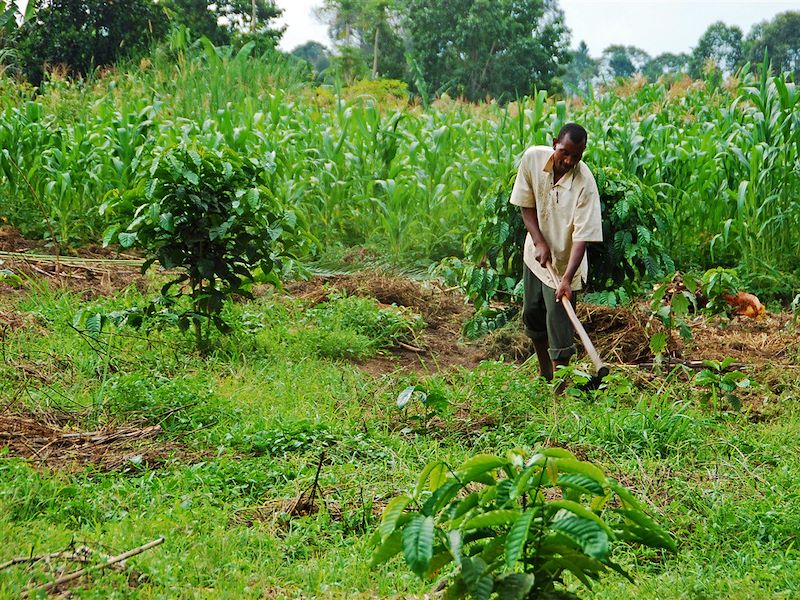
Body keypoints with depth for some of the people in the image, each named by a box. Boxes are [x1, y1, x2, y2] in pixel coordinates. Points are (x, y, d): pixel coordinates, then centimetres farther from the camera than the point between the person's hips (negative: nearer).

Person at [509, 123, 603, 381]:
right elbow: (526, 204, -5)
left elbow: (582, 237, -28)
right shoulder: (533, 158, -16)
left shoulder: (585, 184, -28)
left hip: (564, 262, -5)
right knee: (533, 316, 17)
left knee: (559, 324, -7)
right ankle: (545, 374, 36)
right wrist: (539, 242, -18)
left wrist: (567, 279, -37)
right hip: (536, 253, 5)